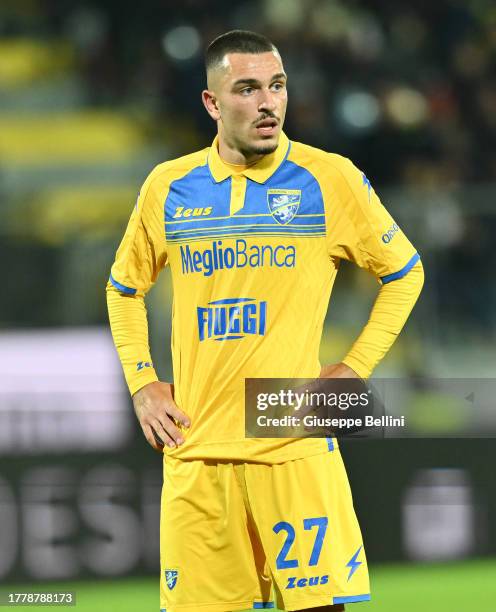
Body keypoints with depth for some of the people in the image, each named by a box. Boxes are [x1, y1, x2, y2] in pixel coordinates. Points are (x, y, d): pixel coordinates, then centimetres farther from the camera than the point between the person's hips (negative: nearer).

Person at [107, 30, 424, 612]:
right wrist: (141, 385, 11)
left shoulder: (330, 179, -1)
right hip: (195, 448, 3)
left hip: (294, 447, -3)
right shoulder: (169, 187, 7)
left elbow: (404, 273, 10)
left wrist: (353, 370, 1)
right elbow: (124, 287, 23)